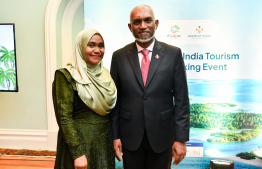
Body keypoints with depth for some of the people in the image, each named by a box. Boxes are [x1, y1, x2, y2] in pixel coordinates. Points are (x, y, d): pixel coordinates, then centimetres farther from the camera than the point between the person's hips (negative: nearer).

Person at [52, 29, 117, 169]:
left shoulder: (105, 75, 6)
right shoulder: (66, 76, -11)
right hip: (79, 141, -5)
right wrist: (77, 153, -20)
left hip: (104, 142, 6)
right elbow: (65, 118, -15)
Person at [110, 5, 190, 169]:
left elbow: (181, 100, -5)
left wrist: (181, 138, -7)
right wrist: (115, 135, -1)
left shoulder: (173, 54, -4)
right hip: (130, 136, 1)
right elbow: (115, 99, 2)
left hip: (162, 136, 0)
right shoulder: (119, 56, 0)